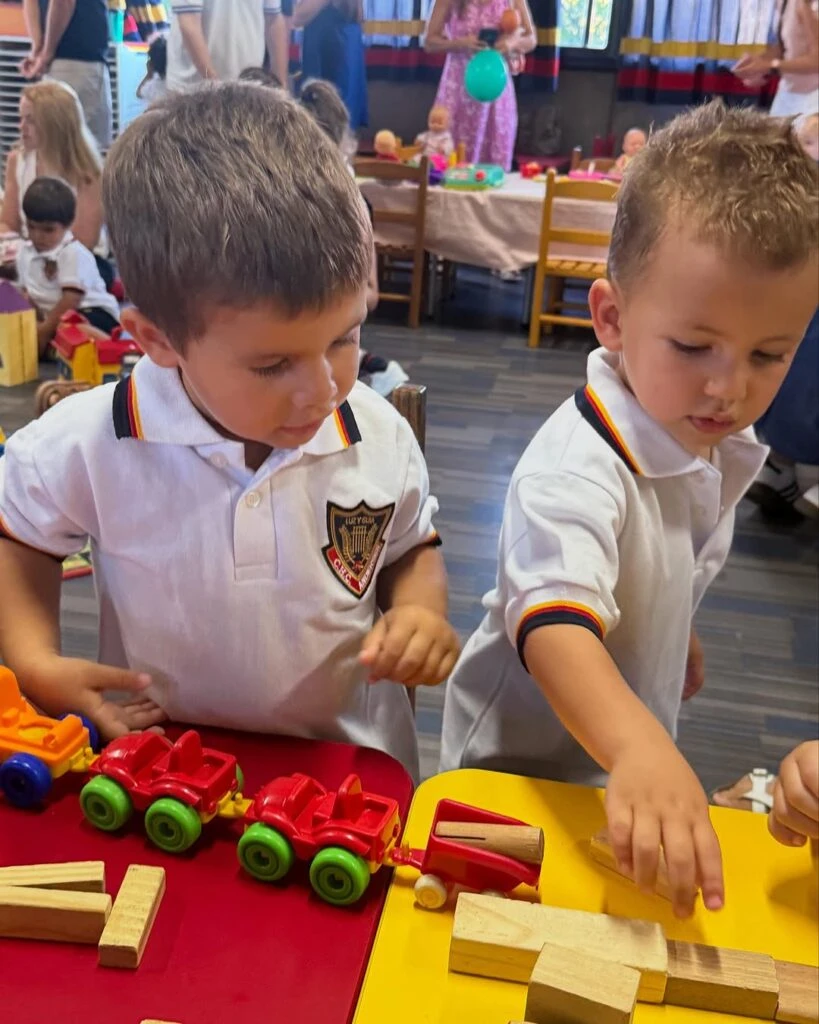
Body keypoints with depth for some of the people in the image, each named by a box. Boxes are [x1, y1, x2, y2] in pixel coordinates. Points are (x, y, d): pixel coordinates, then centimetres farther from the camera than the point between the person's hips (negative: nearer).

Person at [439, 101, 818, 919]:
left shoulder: (719, 444, -7)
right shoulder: (577, 468, -35)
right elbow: (553, 623, -50)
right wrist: (641, 749, -64)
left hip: (626, 758, 8)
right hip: (525, 767, -7)